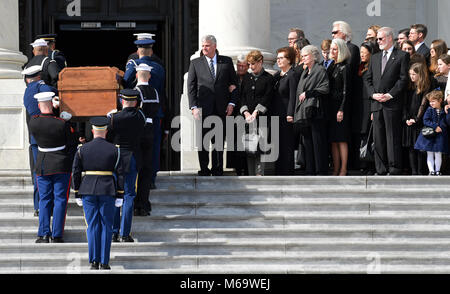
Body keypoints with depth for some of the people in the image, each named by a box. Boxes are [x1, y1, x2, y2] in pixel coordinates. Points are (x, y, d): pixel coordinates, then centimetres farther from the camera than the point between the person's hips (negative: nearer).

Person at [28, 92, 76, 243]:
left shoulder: (33, 122, -8)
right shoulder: (62, 124, -16)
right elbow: (72, 143, -6)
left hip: (42, 166, 2)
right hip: (61, 167, -2)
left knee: (44, 200, 10)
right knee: (60, 200, 5)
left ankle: (44, 234, 4)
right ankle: (57, 235, 3)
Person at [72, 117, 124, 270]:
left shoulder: (82, 149, 1)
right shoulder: (114, 150, -1)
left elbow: (75, 173, 1)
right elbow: (120, 174, -2)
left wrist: (77, 194, 8)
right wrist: (120, 196, 3)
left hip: (88, 191, 1)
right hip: (108, 192, -1)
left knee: (92, 226, 5)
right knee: (106, 226, 5)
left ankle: (93, 261, 0)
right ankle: (104, 262, 3)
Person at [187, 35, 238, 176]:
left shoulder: (226, 62, 9)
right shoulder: (195, 63, 7)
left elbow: (234, 83, 11)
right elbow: (191, 86, 3)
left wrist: (232, 103, 0)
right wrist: (193, 107, -6)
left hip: (221, 108, 1)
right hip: (203, 108, -1)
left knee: (219, 140, 4)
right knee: (203, 140, 0)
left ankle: (217, 169, 11)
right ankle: (204, 169, 6)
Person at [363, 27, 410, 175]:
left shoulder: (402, 56, 1)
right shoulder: (375, 58, 19)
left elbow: (403, 79, -6)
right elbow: (368, 78, 16)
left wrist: (390, 95, -13)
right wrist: (373, 94, -2)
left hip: (393, 104, -6)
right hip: (376, 104, 6)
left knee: (393, 138, -6)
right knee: (378, 139, 5)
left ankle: (394, 170, -4)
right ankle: (381, 170, 9)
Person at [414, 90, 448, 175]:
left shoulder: (444, 111, 1)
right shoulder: (429, 110, 1)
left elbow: (445, 123, 4)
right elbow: (425, 121, -7)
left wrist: (441, 128, -16)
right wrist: (435, 126, -18)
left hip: (440, 135, -1)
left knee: (438, 154, 2)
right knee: (430, 154, 3)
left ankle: (437, 170, 12)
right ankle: (431, 170, 7)